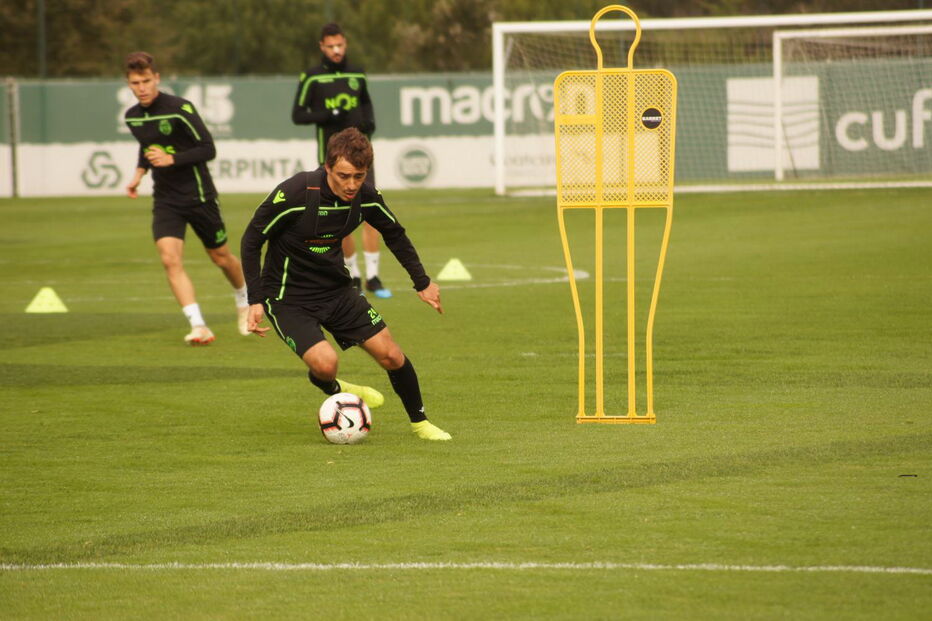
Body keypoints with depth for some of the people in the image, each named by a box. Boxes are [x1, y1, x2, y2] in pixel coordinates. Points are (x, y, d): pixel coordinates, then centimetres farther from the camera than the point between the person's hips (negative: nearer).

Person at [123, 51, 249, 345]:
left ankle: (244, 303, 43)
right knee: (170, 259, -18)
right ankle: (198, 326, -21)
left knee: (221, 257, 12)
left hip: (198, 196, -4)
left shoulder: (179, 109, -17)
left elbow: (208, 149, -18)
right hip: (165, 200, 4)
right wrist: (139, 173, 10)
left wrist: (171, 159, -27)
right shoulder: (132, 117, 4)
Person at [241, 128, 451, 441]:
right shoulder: (294, 193, -27)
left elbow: (394, 234, 12)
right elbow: (251, 241, -14)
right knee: (325, 362, -25)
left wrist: (422, 282, 14)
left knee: (391, 356, 0)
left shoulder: (365, 195, -11)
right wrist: (255, 301, -18)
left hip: (337, 289, 5)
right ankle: (333, 389, 13)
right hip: (288, 298, -5)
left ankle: (419, 422, 26)